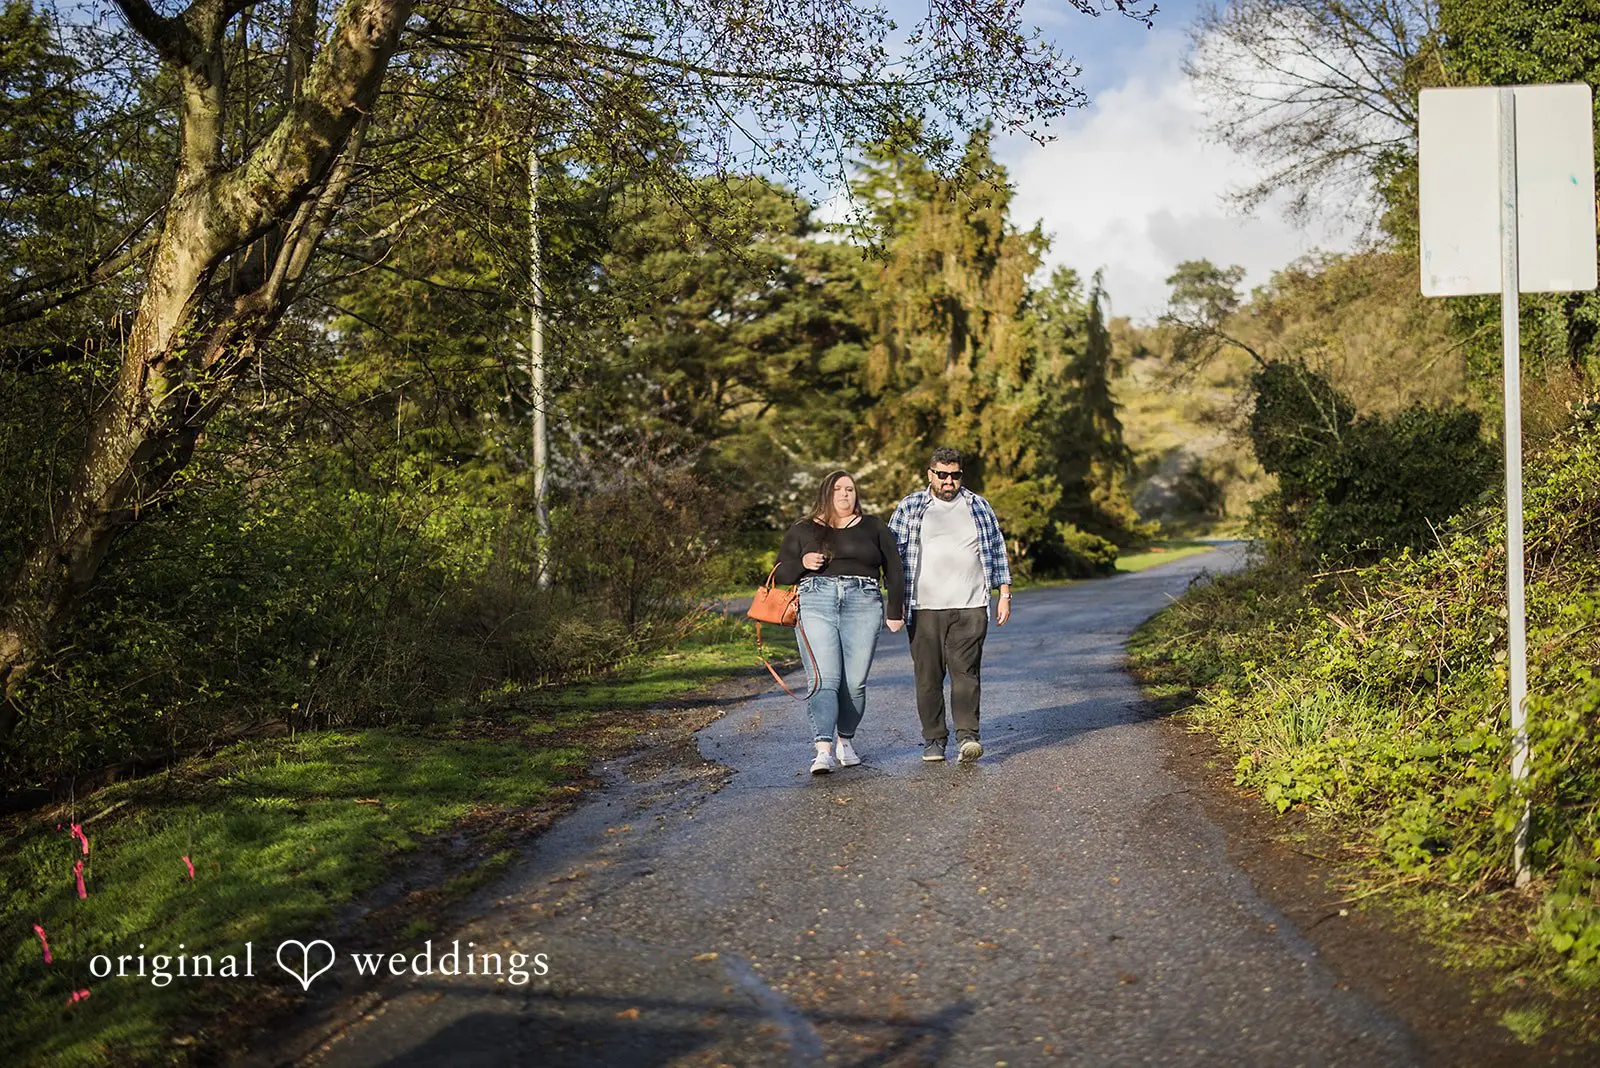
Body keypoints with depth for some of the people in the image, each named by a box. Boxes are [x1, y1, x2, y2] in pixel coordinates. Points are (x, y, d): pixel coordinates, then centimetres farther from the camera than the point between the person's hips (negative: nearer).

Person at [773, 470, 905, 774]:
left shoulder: (873, 527, 17)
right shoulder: (803, 530, 16)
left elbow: (894, 570, 16)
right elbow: (781, 572, 15)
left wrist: (896, 611, 9)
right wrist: (803, 563, -6)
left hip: (863, 605, 1)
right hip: (816, 603, -1)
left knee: (854, 682, -3)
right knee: (824, 680, -13)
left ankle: (845, 740, 16)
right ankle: (823, 750, -21)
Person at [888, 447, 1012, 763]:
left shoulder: (978, 506, 12)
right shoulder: (909, 508, 7)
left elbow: (997, 550, 16)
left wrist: (1004, 594, 11)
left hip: (970, 607, 0)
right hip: (924, 607, 0)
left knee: (966, 670, -9)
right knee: (928, 675, 0)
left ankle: (968, 735, -13)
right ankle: (934, 740, 7)